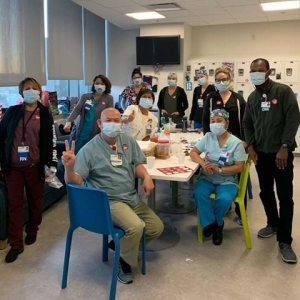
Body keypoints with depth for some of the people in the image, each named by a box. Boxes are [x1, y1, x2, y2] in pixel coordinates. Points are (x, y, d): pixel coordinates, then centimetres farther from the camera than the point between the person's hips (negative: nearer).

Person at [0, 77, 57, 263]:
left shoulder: (45, 115, 1)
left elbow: (52, 141, 1)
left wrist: (52, 165, -3)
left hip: (35, 166, -1)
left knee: (35, 201, 12)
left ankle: (32, 230, 36)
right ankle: (16, 243, 11)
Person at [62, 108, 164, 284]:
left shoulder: (128, 141, 5)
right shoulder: (89, 149, -12)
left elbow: (137, 164, 11)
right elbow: (75, 181, -15)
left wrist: (146, 176, -11)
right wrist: (69, 167, -37)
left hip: (133, 198, 7)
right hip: (109, 201, -7)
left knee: (157, 227, 8)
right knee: (136, 226, -30)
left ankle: (123, 245, 28)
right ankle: (125, 262, 0)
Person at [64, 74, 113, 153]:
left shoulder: (109, 99, 1)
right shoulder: (85, 96, 6)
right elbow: (77, 109, -4)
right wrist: (69, 121, -22)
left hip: (94, 135, -2)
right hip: (79, 133, 2)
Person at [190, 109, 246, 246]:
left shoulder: (236, 143, -8)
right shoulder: (208, 137, 2)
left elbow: (239, 167, -10)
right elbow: (193, 153, 5)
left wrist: (219, 169, -22)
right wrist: (203, 164, -16)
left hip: (227, 181, -2)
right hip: (207, 178, 2)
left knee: (224, 199, -31)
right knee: (199, 194, -28)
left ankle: (216, 223, 3)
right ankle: (211, 223, -5)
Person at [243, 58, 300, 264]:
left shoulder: (283, 91, -8)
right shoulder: (252, 97, 9)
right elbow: (247, 123, 12)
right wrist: (251, 146, 0)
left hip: (281, 152, -5)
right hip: (261, 153, 5)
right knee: (265, 192, 13)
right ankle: (273, 224, 35)